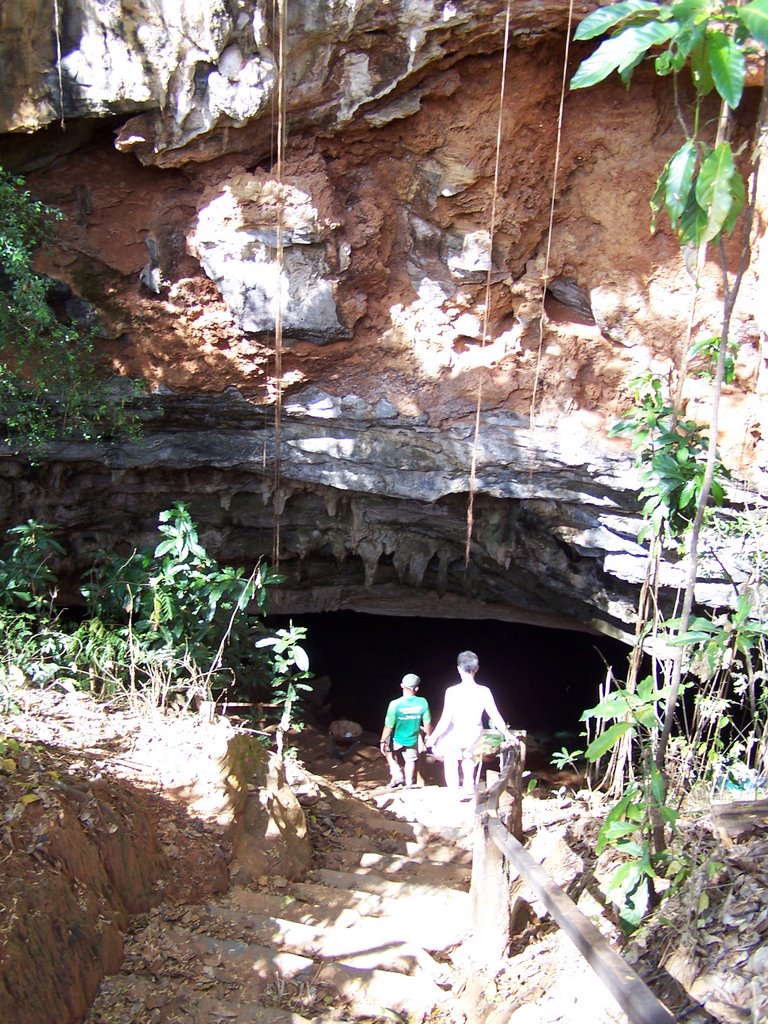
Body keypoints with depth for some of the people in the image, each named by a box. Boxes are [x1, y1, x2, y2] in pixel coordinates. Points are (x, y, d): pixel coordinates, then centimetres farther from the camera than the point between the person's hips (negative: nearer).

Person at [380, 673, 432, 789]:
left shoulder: (395, 704, -28)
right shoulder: (422, 703, -20)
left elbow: (389, 727, -20)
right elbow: (427, 724, -8)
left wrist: (383, 742, -6)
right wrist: (428, 736, 11)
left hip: (397, 740, -2)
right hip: (413, 739, 2)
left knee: (388, 752, 28)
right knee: (410, 760, 25)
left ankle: (397, 774, 18)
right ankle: (408, 784, 33)